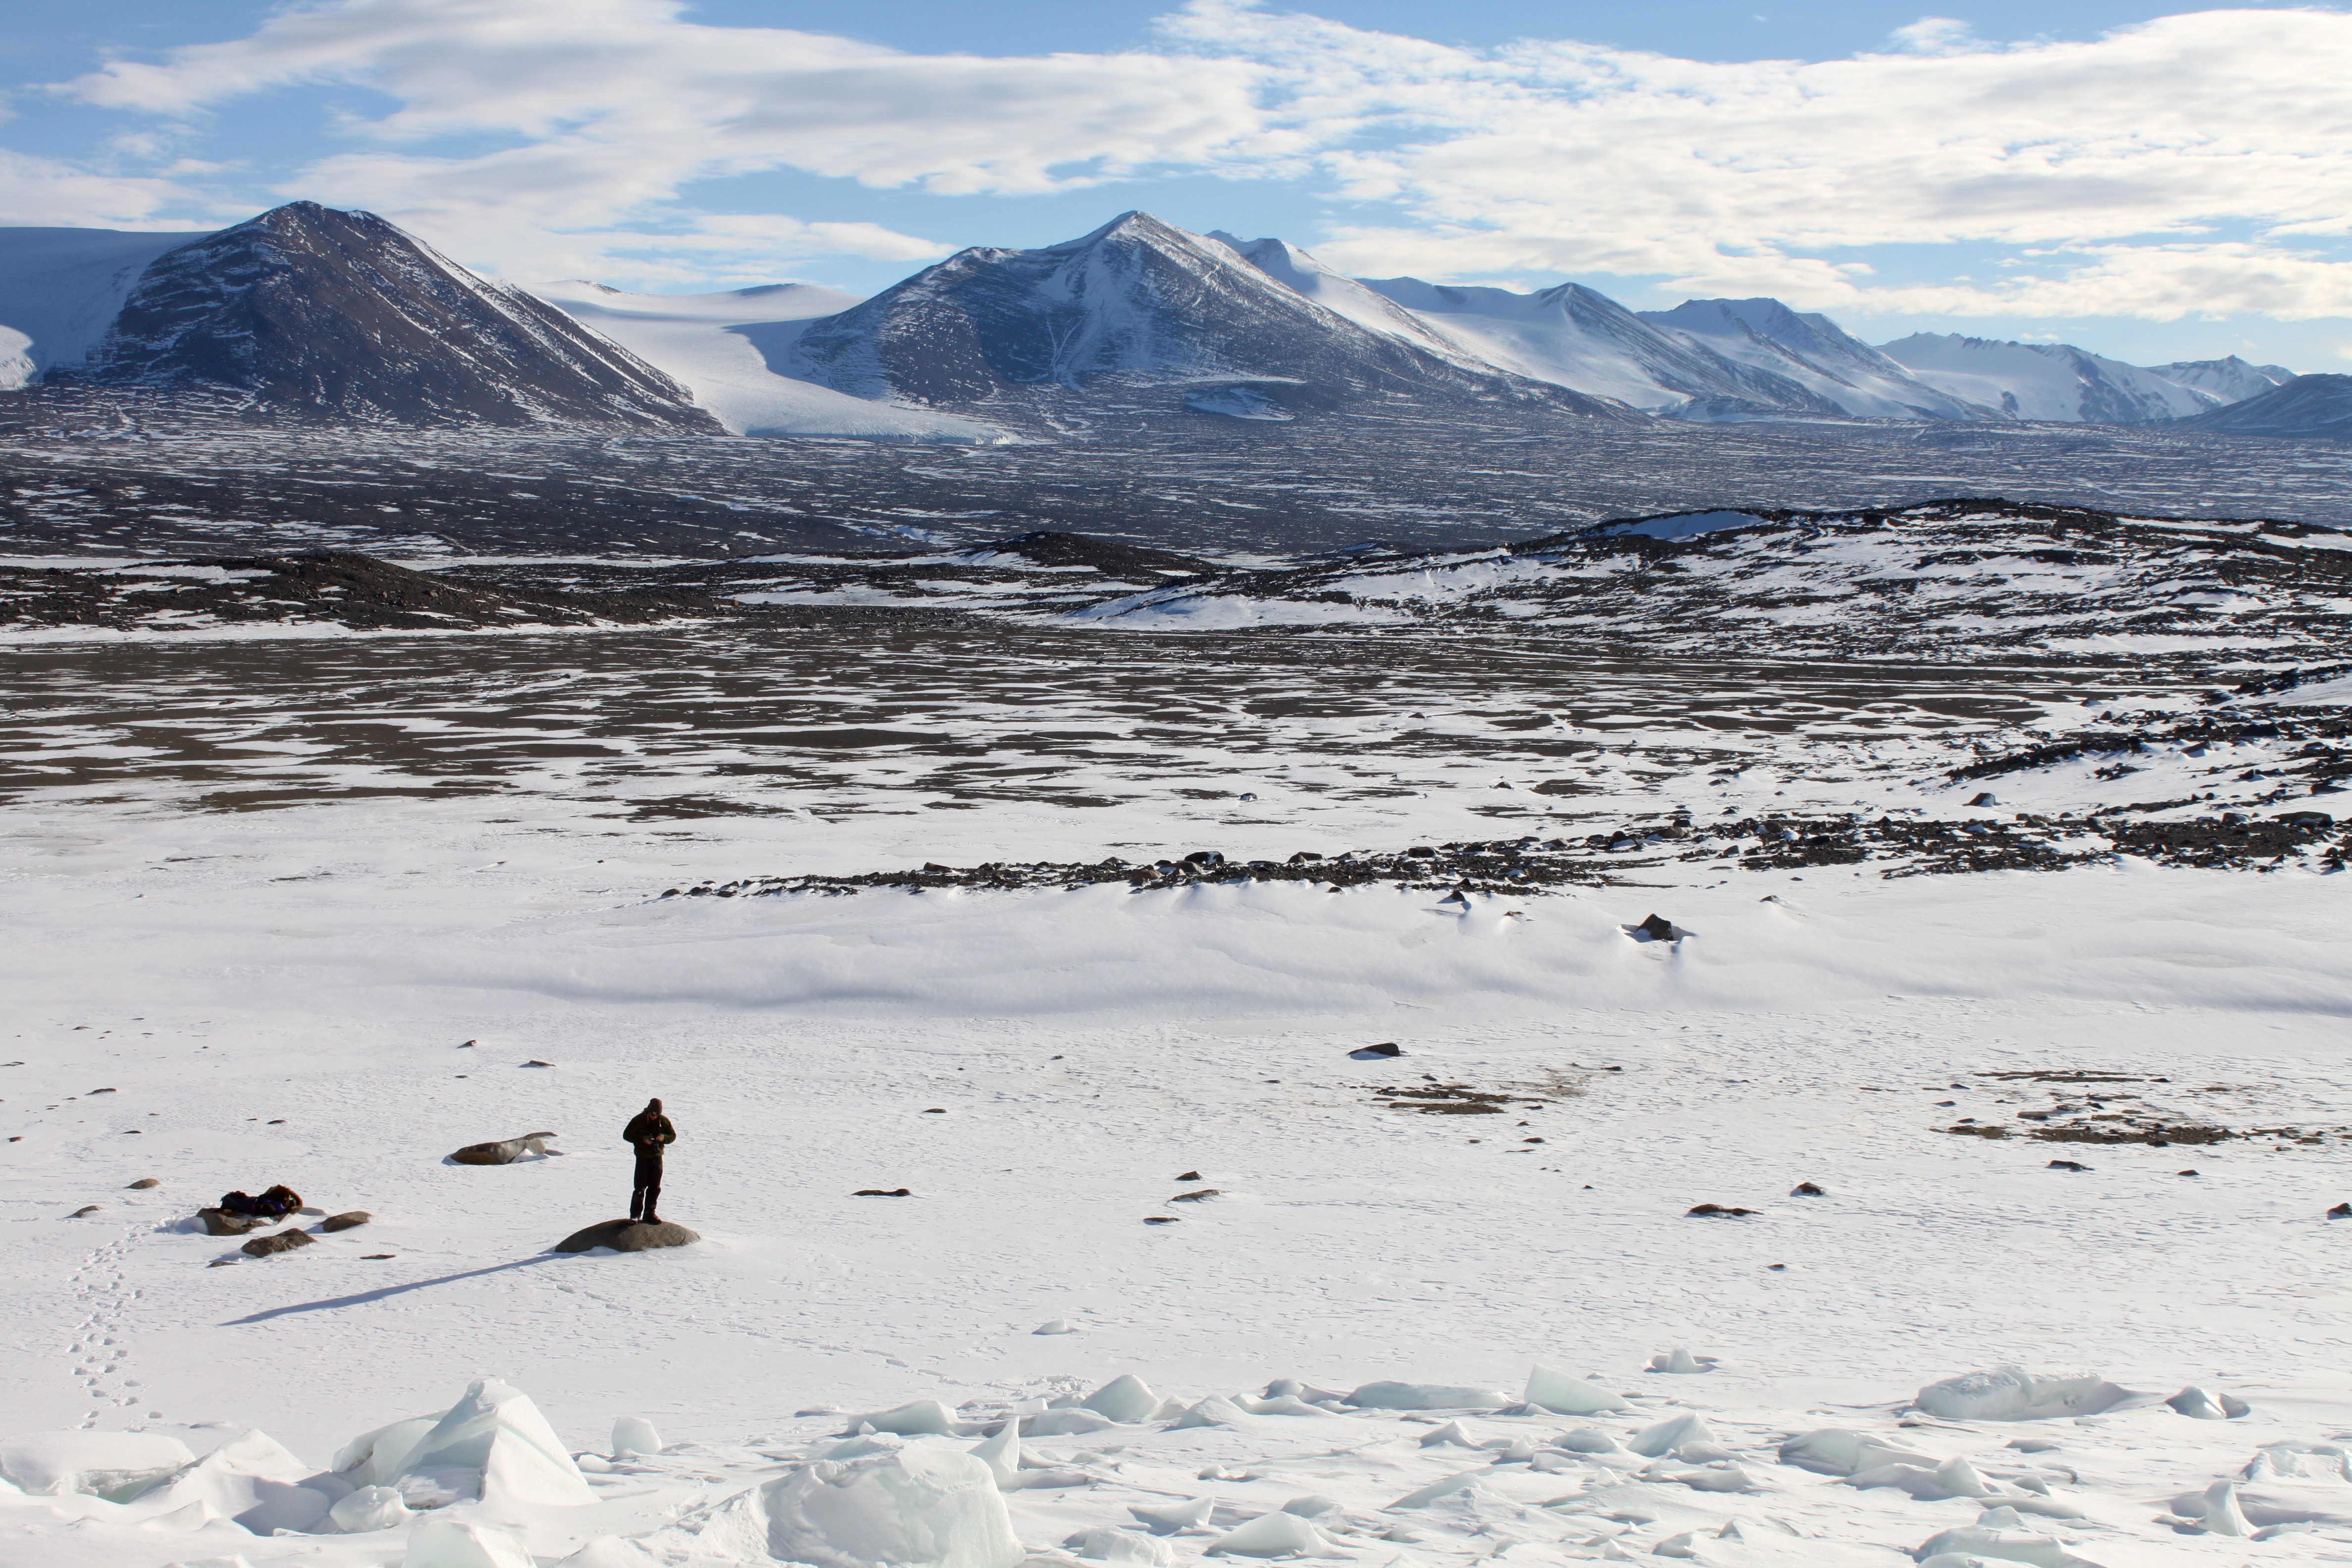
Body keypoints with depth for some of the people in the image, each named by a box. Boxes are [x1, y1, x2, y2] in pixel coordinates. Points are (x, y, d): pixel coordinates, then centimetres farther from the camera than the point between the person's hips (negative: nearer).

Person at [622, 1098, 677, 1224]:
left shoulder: (664, 1121, 0)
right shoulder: (639, 1120, -9)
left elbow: (673, 1136, 8)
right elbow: (626, 1135, -7)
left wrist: (664, 1138, -15)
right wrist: (643, 1139, -20)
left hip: (657, 1158, 3)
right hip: (643, 1158, -3)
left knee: (655, 1187, 8)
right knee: (640, 1187, -5)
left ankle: (650, 1213, 19)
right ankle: (635, 1214, 4)